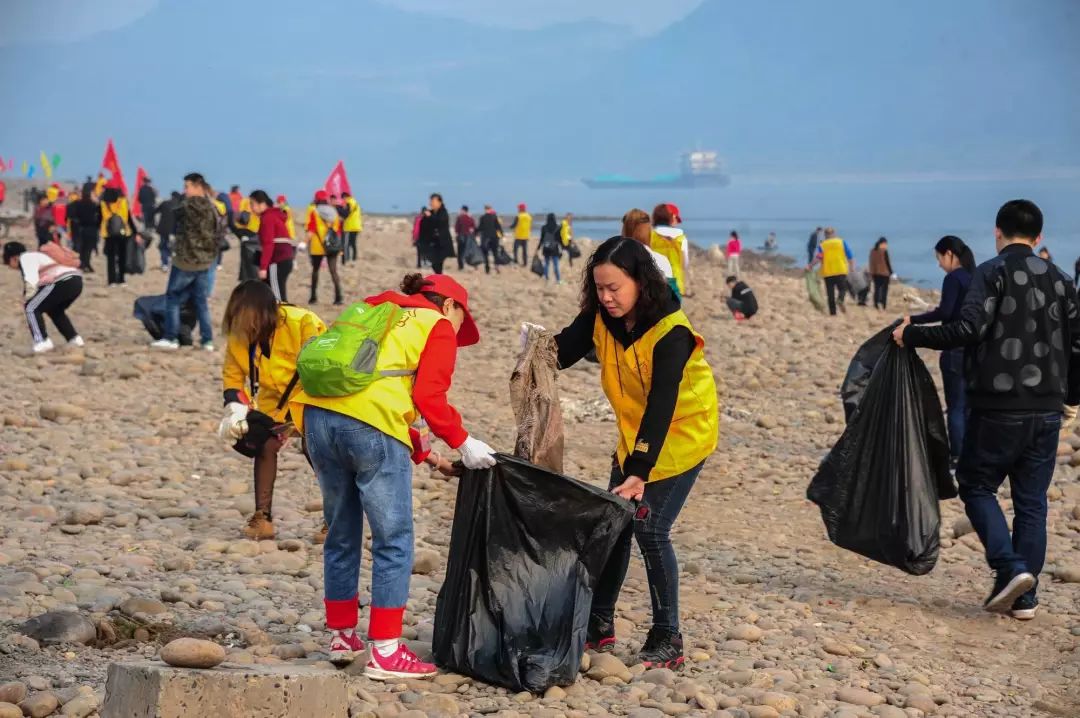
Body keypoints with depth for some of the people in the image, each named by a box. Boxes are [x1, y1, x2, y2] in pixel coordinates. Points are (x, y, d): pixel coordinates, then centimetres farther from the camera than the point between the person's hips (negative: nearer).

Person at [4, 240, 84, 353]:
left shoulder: (25, 258, 5)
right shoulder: (37, 256, 33)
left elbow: (31, 282, -8)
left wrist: (27, 300, 4)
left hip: (62, 283, -9)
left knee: (31, 308, 1)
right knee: (54, 310, 31)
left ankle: (42, 341, -8)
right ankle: (74, 339, 25)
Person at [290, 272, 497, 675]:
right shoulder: (438, 327, 12)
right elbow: (428, 397, -2)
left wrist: (424, 455, 30)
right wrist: (462, 443, 9)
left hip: (319, 415, 7)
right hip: (370, 424, -7)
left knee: (341, 536, 19)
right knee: (393, 541, 1)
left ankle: (341, 637, 27)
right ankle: (386, 653, -1)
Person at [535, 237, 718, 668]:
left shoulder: (671, 333, -28)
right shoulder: (602, 316, -9)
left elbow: (662, 405, -32)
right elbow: (565, 352, -9)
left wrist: (640, 470, -37)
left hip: (682, 432, -7)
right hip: (636, 432, 7)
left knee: (649, 527, -12)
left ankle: (667, 639, -1)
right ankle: (598, 625, 18)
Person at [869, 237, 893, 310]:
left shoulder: (872, 251, 7)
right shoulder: (884, 251, -10)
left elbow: (871, 263, 11)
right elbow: (887, 262, -10)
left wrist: (871, 274, 17)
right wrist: (891, 273, -3)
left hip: (875, 273, 5)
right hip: (884, 273, -5)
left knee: (877, 289, 10)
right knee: (884, 289, 1)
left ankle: (876, 305, 7)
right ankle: (884, 305, -5)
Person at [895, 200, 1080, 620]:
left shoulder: (992, 272, -7)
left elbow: (968, 329, -19)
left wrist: (912, 336, -8)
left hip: (998, 407, -5)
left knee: (977, 486, 9)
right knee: (1031, 500, 10)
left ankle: (1011, 567, -10)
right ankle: (1025, 596, 9)